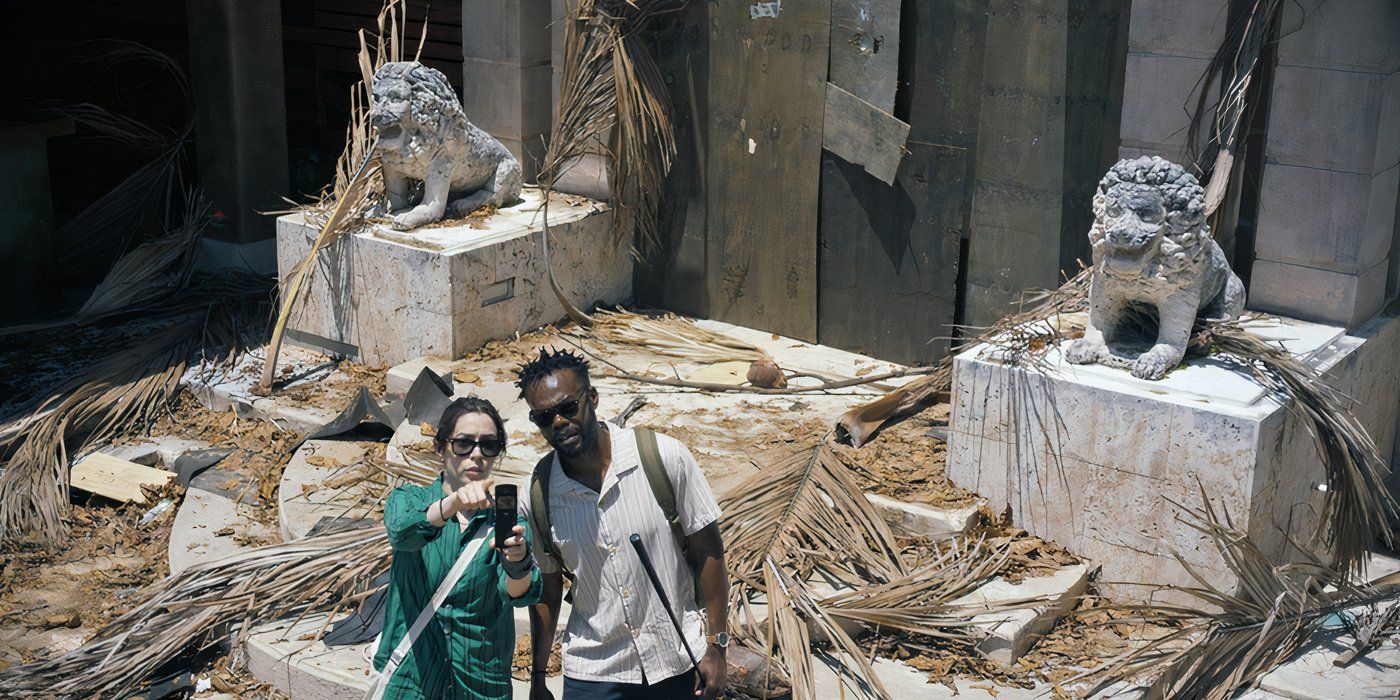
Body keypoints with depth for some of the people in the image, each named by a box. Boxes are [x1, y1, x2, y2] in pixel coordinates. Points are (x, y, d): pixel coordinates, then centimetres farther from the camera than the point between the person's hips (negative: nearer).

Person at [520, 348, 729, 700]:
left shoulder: (664, 457, -13)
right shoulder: (538, 494, -6)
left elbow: (708, 552, -6)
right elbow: (546, 589, 6)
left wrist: (715, 645, -6)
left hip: (678, 662, -1)